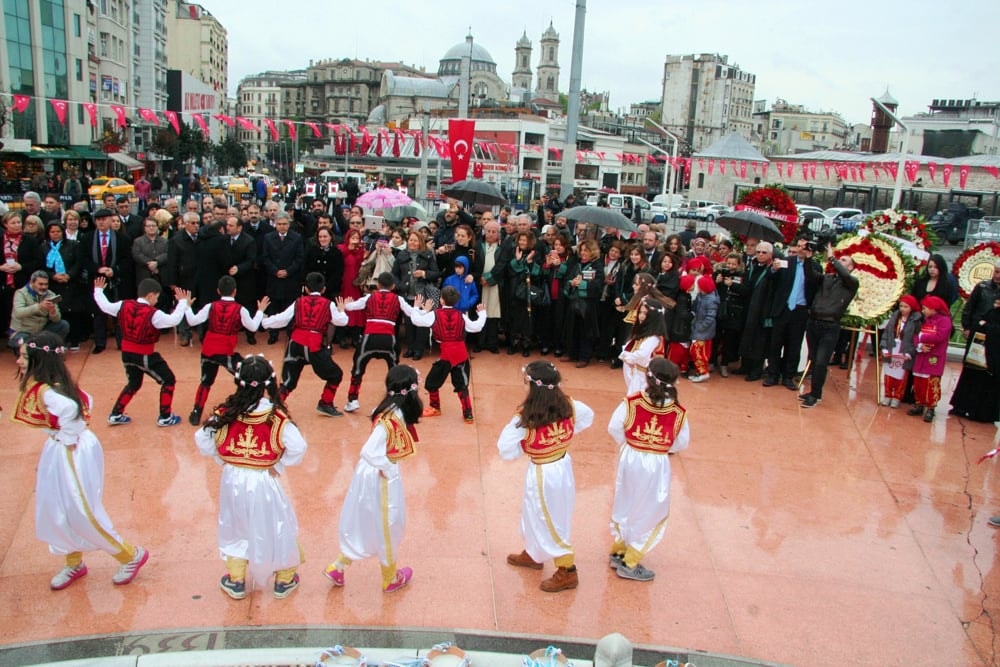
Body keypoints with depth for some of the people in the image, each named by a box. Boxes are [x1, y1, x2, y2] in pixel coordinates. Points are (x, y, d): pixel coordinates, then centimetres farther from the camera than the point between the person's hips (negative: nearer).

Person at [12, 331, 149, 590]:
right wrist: (69, 434, 7)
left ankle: (131, 556, 16)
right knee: (55, 512, 18)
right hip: (57, 451, 10)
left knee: (82, 513, 1)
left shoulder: (44, 391, -25)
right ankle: (74, 564, 35)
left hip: (73, 454, -10)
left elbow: (69, 408, -43)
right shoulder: (54, 383, 2)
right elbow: (86, 399, 11)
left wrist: (68, 437, -27)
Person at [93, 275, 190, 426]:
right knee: (168, 380, 8)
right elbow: (174, 320, -26)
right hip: (145, 355, -7)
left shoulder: (124, 305, -4)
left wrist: (98, 291, 27)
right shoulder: (153, 314, -21)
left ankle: (116, 415, 29)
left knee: (134, 383, 28)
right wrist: (183, 302, -16)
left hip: (127, 353, 7)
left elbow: (105, 306, 10)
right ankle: (165, 417, 10)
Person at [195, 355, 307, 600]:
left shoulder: (226, 413, -11)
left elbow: (202, 440, -6)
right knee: (275, 528, 17)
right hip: (263, 482, -2)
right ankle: (284, 580, 30)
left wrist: (223, 460, 6)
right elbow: (298, 447, -22)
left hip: (233, 481, 3)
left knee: (236, 528, 24)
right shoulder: (276, 417, -18)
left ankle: (235, 581, 33)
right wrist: (279, 466, -7)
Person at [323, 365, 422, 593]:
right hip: (381, 477, -8)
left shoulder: (395, 410, -4)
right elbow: (371, 452, -33)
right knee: (386, 527, 13)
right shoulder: (391, 418, -29)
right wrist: (389, 470, -20)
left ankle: (338, 566, 36)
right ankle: (390, 578, 35)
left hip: (381, 474, 8)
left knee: (366, 524, 23)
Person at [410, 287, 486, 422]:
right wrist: (482, 313, 23)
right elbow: (477, 327, 7)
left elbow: (416, 320, -3)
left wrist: (417, 307, 15)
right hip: (461, 353, 4)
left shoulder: (435, 314, -3)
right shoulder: (461, 315, 5)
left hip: (446, 354, -4)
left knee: (432, 382, 17)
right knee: (461, 385, 14)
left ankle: (435, 408, 31)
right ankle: (468, 414, 8)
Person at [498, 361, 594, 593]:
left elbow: (506, 451, -18)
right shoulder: (568, 406, -12)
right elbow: (588, 417, 9)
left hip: (543, 475, -7)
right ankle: (532, 554, 47)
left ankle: (567, 572, 25)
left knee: (548, 521, 12)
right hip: (563, 467, 7)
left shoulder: (526, 419, -27)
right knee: (535, 515, 27)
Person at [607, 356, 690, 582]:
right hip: (656, 466, -2)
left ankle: (618, 552, 36)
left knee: (624, 505, 22)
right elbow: (682, 444, -4)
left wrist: (628, 444, 8)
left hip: (630, 460, 3)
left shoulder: (631, 402, -15)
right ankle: (629, 563, 19)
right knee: (651, 513, 14)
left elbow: (614, 428, -9)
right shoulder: (678, 413, -14)